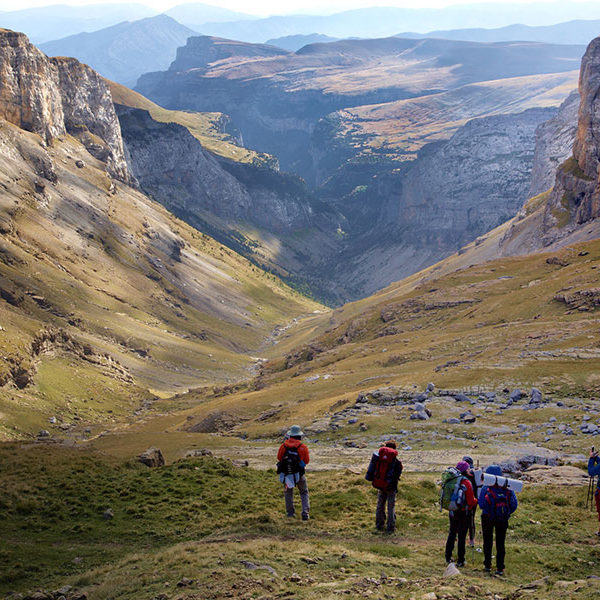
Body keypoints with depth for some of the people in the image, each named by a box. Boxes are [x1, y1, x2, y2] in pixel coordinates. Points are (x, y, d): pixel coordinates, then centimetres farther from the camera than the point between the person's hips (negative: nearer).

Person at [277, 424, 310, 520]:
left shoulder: (283, 446, -6)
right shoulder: (303, 447, -10)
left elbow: (279, 458, 7)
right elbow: (307, 461, 0)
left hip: (286, 474, 1)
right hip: (299, 474, -1)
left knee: (288, 492, 21)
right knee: (304, 493, 14)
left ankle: (290, 513, 20)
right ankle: (305, 512, -1)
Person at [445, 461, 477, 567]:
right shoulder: (466, 483, -18)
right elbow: (471, 501, -14)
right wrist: (477, 500, 6)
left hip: (452, 511, 6)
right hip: (463, 513, -6)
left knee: (452, 533, 18)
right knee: (462, 536, 4)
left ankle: (448, 558, 25)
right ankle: (460, 561, 9)